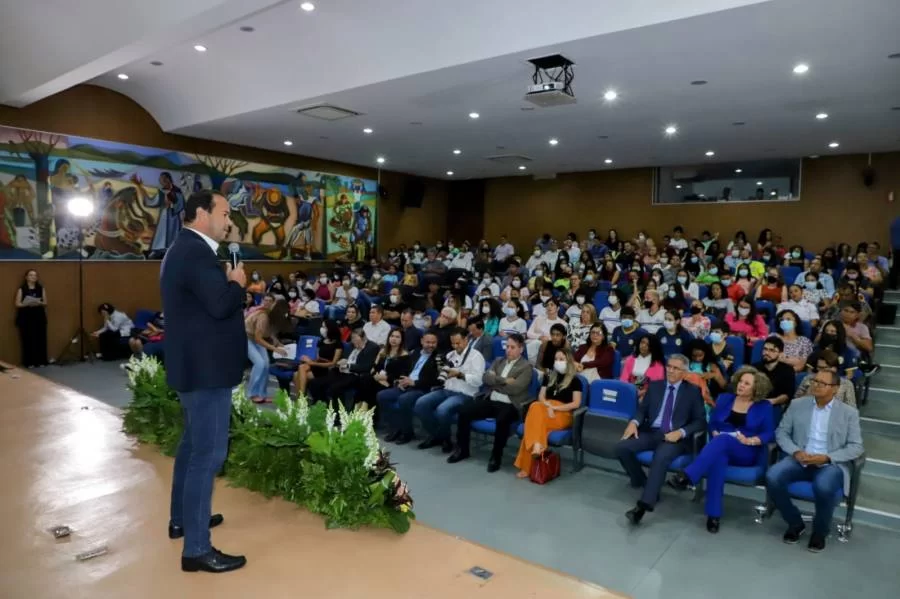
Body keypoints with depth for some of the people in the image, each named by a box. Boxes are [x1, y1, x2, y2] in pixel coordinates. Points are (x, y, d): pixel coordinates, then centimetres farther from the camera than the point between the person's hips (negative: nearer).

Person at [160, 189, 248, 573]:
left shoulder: (184, 249, 15)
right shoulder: (195, 251, -19)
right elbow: (220, 303, -30)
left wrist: (228, 284, 5)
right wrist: (237, 283, -12)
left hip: (194, 364, 11)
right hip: (206, 367, -11)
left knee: (193, 443, 22)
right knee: (208, 453, -6)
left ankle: (182, 518, 38)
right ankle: (197, 549, 2)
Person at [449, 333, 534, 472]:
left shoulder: (526, 367, 0)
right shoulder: (498, 361, 18)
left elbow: (515, 388, -13)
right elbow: (485, 378, 4)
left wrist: (495, 382, -4)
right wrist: (503, 380, -9)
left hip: (509, 405, -5)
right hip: (490, 400, 6)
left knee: (502, 420, -38)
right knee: (464, 412, -14)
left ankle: (496, 456, -18)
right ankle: (462, 449, 3)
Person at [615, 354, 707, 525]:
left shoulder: (693, 391, 7)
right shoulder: (655, 386, 16)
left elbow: (700, 421, 1)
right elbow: (642, 409, 14)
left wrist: (680, 432, -16)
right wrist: (634, 422, -9)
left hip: (675, 437, -4)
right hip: (650, 432, 4)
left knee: (661, 457, -36)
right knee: (621, 447, -22)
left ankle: (643, 505, -36)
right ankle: (644, 484, -2)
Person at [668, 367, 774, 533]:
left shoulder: (764, 407, 7)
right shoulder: (724, 399, 14)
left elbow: (769, 434, -1)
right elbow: (712, 423, 14)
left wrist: (750, 441, -16)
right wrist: (715, 434, -7)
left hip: (747, 453, -2)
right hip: (721, 448, 2)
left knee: (723, 440, -38)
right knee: (717, 458, -38)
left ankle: (687, 477, -52)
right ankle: (714, 514, -39)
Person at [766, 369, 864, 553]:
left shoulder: (849, 413, 3)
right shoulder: (797, 404, 7)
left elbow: (856, 447, -1)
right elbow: (781, 432, 8)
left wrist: (827, 458, -16)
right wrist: (796, 452, -12)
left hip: (831, 464, -2)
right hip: (800, 460, 2)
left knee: (824, 487, -36)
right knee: (772, 477, -27)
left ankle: (820, 531, -4)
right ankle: (795, 523, 0)